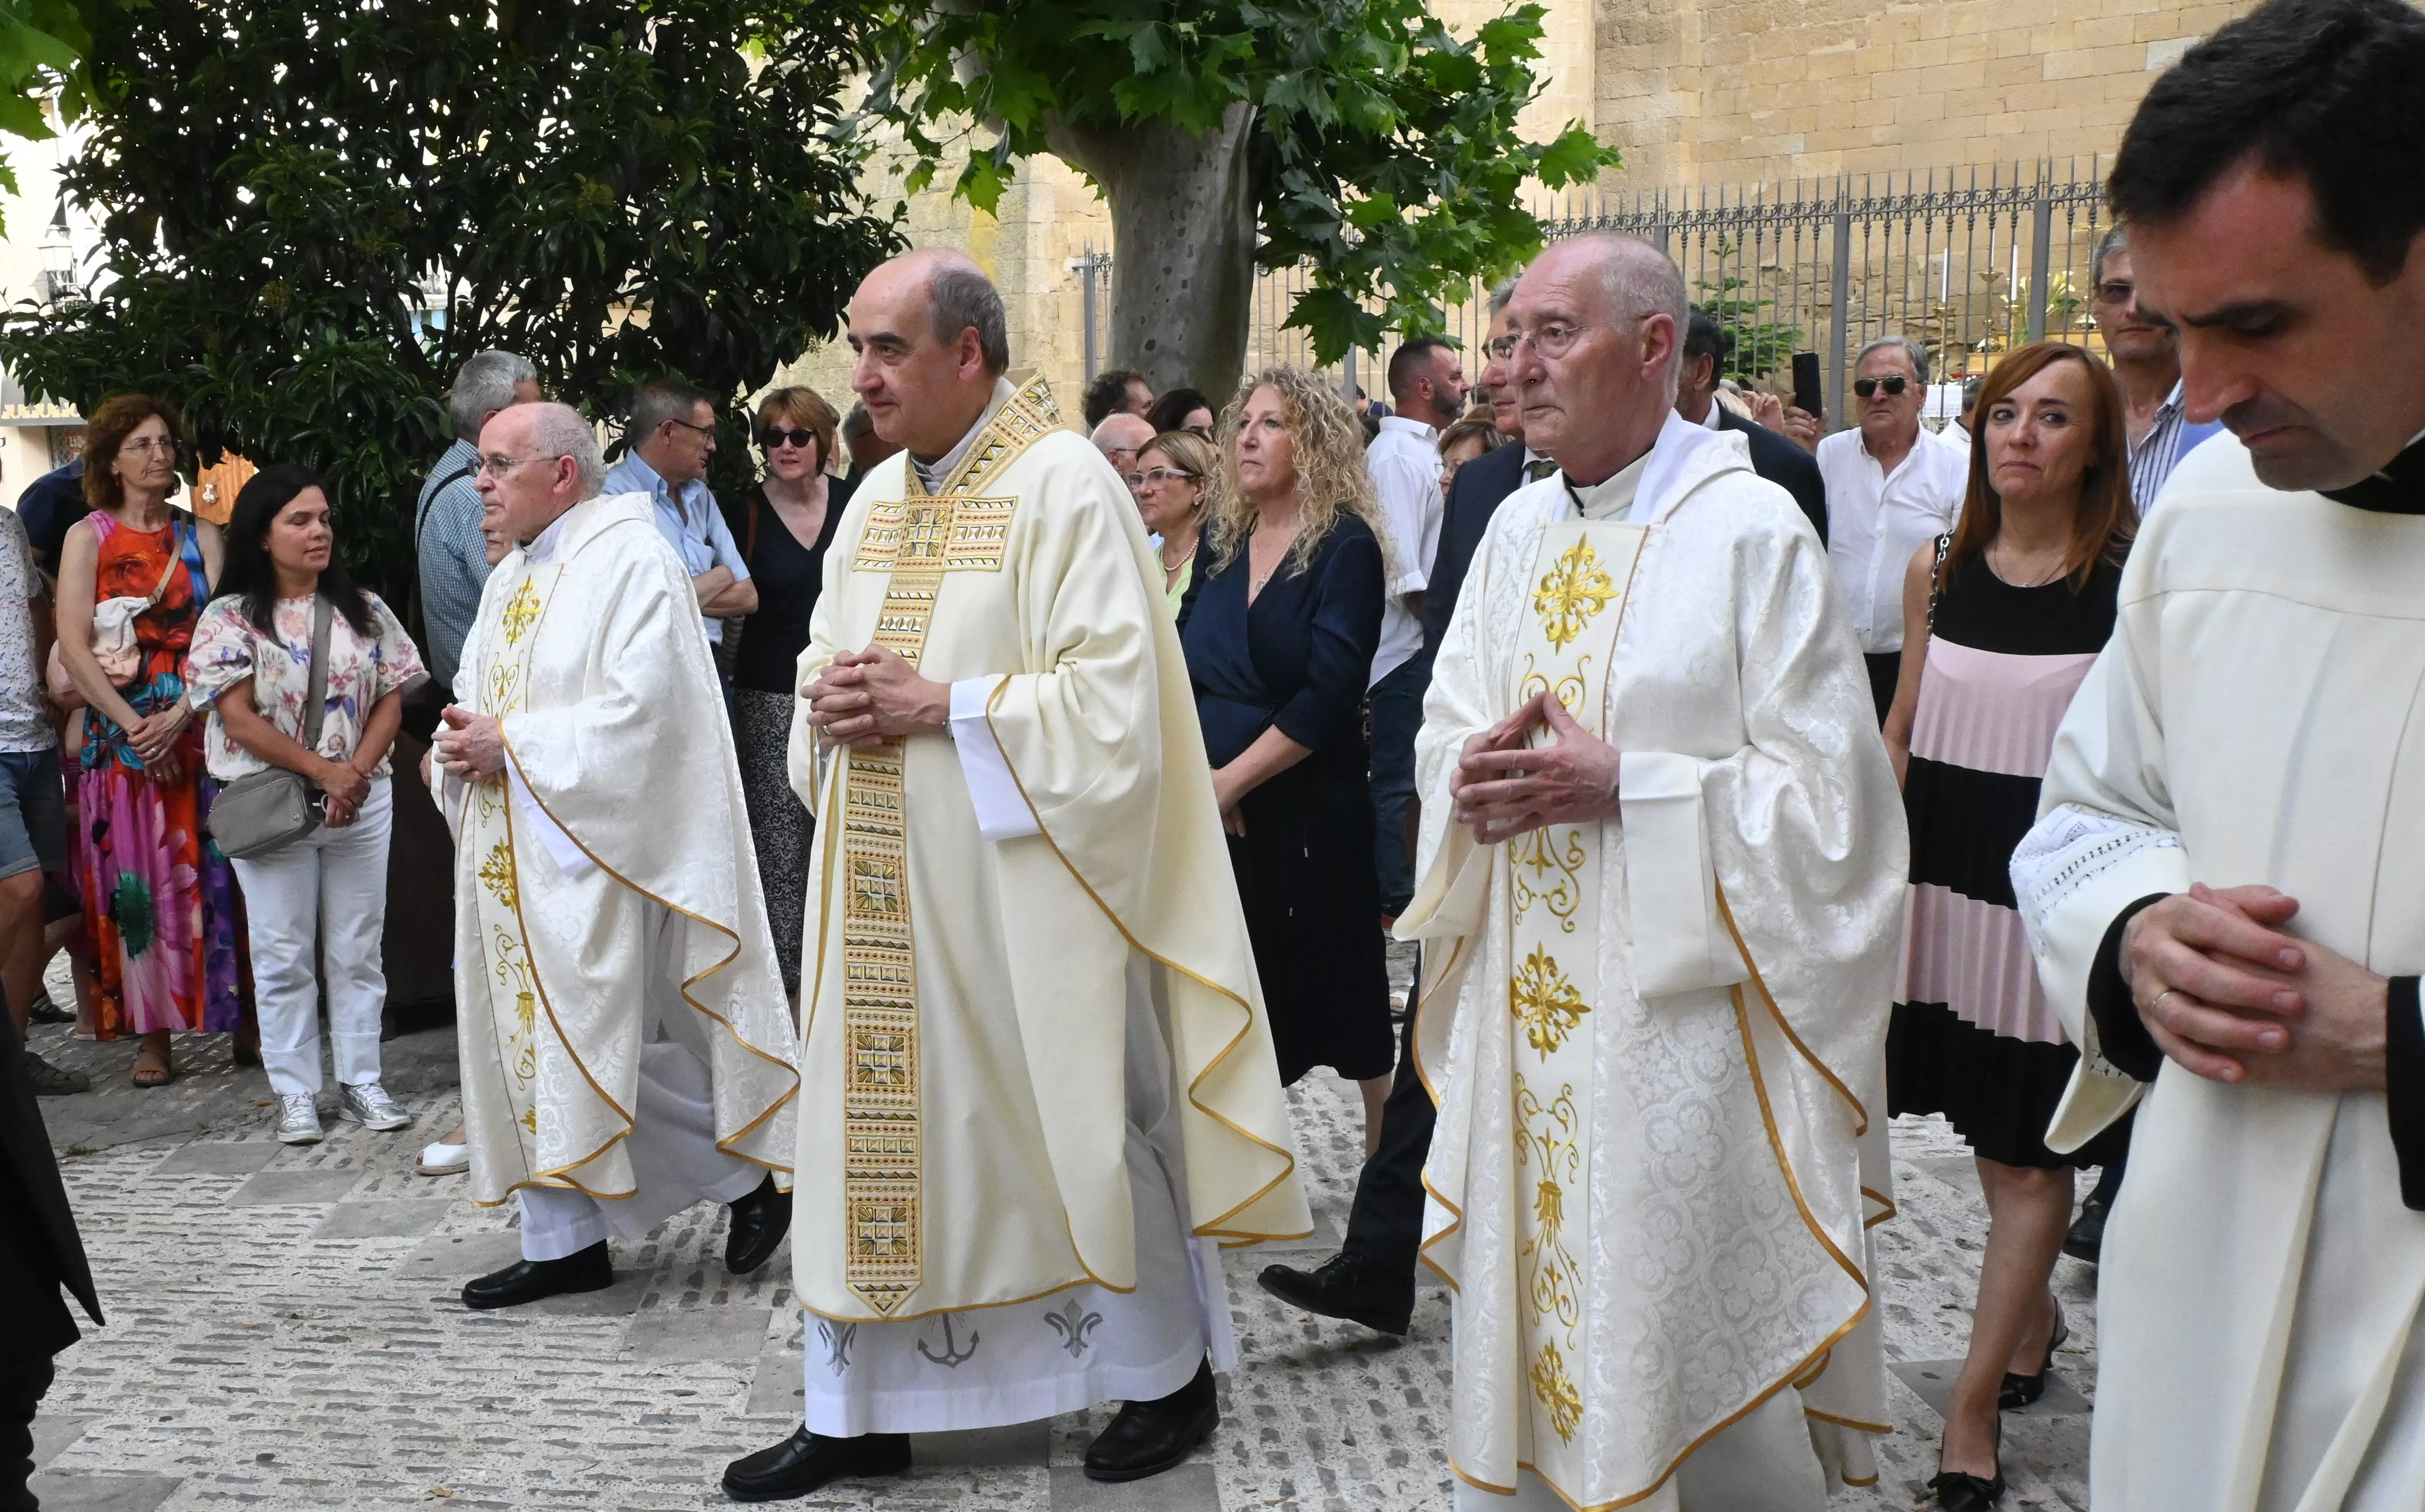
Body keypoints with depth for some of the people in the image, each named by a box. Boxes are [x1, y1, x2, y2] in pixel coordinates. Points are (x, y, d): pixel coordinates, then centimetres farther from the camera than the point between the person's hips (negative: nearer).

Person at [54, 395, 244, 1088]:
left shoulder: (203, 537, 7)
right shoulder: (88, 537, 4)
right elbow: (74, 648, -4)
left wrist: (178, 717, -14)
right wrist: (133, 726, -14)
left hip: (199, 727, 1)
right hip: (119, 733, -1)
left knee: (208, 874, 0)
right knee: (133, 880, 1)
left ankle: (235, 1015, 6)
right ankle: (151, 1032, 6)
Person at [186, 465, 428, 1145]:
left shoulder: (364, 610, 7)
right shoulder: (230, 618, -2)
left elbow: (390, 704, 5)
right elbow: (239, 718, -9)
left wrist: (356, 772, -12)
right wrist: (323, 770, -16)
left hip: (361, 804, 3)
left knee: (357, 950, 8)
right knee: (285, 956, 4)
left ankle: (361, 1082, 17)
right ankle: (295, 1094, 13)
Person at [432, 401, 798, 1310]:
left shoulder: (632, 557, -10)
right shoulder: (510, 577, 17)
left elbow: (643, 706, -21)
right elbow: (477, 698, 20)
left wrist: (513, 745, -17)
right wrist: (464, 744, -3)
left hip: (593, 850, -8)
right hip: (512, 857, 9)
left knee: (596, 1041, -6)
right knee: (533, 1038, 8)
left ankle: (756, 1173, 11)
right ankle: (563, 1241, 16)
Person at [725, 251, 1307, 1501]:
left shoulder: (1064, 485, -11)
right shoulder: (877, 498, 13)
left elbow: (1113, 695, -18)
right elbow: (823, 658, 20)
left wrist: (937, 706, -18)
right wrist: (831, 701, -3)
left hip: (1020, 880, -7)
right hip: (885, 892, 7)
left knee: (1076, 1123, 4)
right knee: (874, 1124, 10)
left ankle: (1169, 1373, 25)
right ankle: (857, 1408, 23)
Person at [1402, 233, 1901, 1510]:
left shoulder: (1752, 531, -9)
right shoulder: (1519, 528, 11)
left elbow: (1827, 793, -13)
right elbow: (1443, 733, 16)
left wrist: (1620, 789, -19)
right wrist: (1471, 773, -7)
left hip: (1679, 1019, -6)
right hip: (1524, 1017, 6)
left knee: (1694, 1359, 2)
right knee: (1527, 1317, 15)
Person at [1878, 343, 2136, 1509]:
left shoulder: (2135, 584, -8)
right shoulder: (1938, 570, 6)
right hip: (1940, 874, 4)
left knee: (2028, 1151, 4)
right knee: (1987, 1127, 15)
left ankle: (1975, 1402, 14)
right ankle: (2033, 1313, 39)